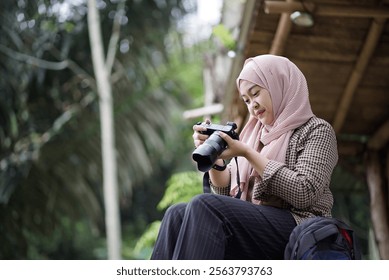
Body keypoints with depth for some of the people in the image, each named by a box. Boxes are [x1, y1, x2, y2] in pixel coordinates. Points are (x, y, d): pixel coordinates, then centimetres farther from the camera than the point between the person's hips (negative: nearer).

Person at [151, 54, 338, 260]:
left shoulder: (317, 130, 5)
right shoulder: (255, 135, 23)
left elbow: (304, 193, -12)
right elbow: (226, 191, 20)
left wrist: (247, 154, -11)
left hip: (298, 229, -6)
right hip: (254, 226, 6)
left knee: (204, 207, -27)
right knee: (177, 214, -16)